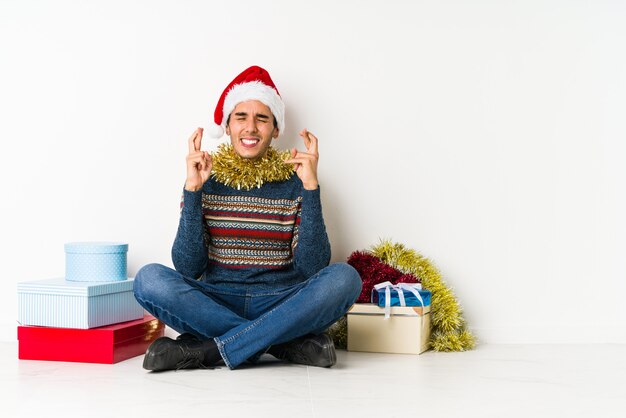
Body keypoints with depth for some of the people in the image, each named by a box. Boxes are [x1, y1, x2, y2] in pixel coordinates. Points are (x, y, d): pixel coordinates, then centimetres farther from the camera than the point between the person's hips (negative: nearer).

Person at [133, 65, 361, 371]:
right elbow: (188, 268, -6)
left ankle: (205, 351, -25)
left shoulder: (294, 181, 3)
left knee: (344, 278, -27)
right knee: (150, 279, -25)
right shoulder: (206, 180, 4)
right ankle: (287, 343, -22)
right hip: (216, 303, 0)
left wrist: (310, 187, -15)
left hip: (281, 305, 0)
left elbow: (312, 266, -9)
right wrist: (192, 189, -12)